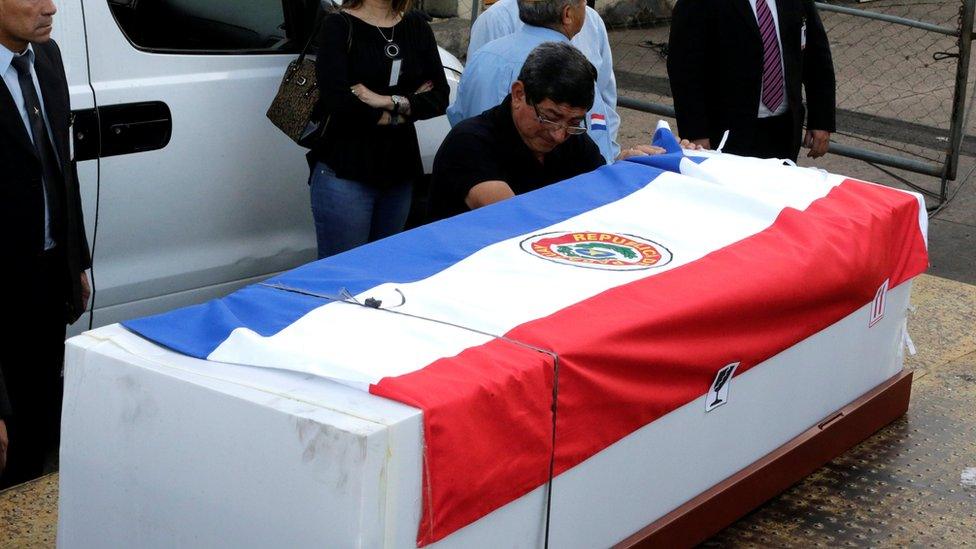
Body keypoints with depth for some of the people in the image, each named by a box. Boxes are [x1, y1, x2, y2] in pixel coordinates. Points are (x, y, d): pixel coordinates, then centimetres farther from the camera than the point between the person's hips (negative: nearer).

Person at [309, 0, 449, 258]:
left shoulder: (416, 26, 10)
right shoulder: (339, 26, -3)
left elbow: (440, 96, 2)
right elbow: (335, 100, -15)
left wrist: (389, 101, -14)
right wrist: (400, 114, -5)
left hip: (400, 172, 5)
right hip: (345, 174, -5)